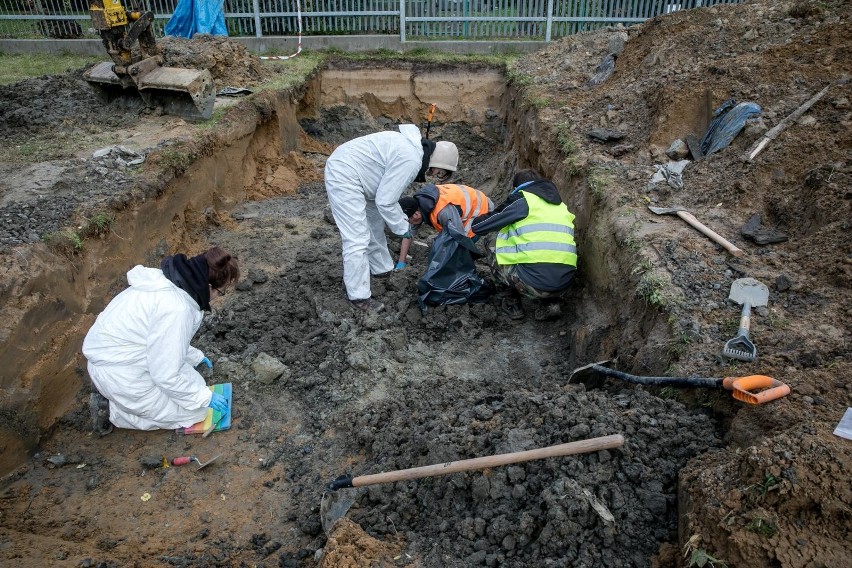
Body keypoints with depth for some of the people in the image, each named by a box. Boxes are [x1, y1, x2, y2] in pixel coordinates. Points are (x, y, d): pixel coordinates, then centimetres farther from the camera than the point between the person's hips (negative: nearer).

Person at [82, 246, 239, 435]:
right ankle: (111, 409, 2)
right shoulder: (177, 309, -32)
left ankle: (108, 390, 15)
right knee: (196, 410, 0)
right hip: (119, 373, -9)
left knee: (194, 382, 18)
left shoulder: (168, 280, -4)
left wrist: (195, 356, 23)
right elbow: (166, 376, -24)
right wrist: (205, 397, -11)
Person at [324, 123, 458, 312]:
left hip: (347, 170, 11)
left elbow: (387, 192, 17)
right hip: (344, 175, -11)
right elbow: (385, 201, -20)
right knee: (358, 239, -10)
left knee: (375, 222, 23)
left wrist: (403, 219, 14)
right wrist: (401, 228, -6)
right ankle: (359, 296, 0)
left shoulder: (411, 147, 9)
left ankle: (381, 268, 41)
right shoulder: (411, 160, -23)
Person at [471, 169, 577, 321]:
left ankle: (511, 304, 20)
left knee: (494, 249, 19)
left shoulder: (521, 199, 6)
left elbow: (478, 226, 10)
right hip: (564, 284, 6)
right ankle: (549, 304, 19)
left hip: (534, 282, -5)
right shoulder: (561, 205, 23)